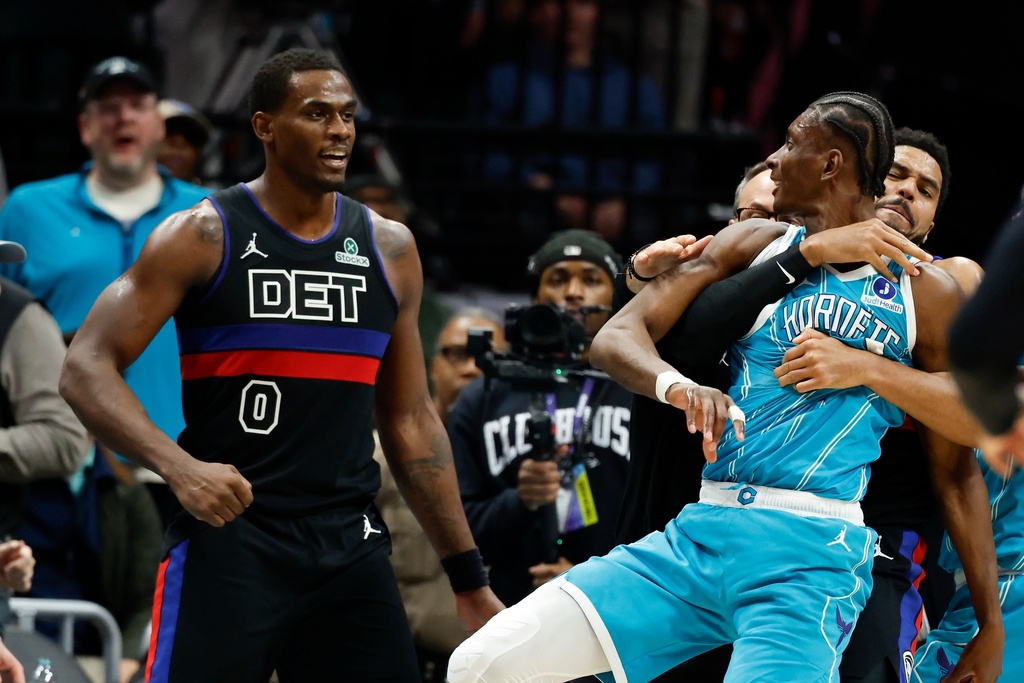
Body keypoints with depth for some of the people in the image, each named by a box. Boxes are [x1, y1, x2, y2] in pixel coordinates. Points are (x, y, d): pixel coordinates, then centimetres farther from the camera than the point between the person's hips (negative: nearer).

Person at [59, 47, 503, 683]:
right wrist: (180, 467, -24)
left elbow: (410, 421, 18)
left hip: (350, 547, 4)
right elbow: (86, 369, -7)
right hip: (227, 534, -4)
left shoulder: (389, 248, 11)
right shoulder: (203, 236, -3)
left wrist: (469, 576, 15)